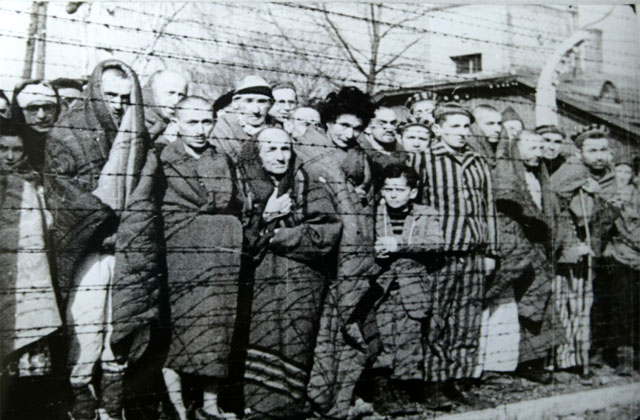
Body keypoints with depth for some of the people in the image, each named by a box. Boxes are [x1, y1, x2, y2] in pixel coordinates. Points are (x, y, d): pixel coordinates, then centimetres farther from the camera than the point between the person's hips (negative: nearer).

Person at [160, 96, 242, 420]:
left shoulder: (223, 162, 18)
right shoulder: (163, 160, 2)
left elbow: (234, 207, 16)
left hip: (222, 259, 5)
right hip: (179, 257, -4)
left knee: (218, 334, 4)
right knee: (178, 331, -5)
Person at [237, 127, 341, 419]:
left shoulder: (311, 190, 9)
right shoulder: (247, 192, 14)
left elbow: (328, 232, -6)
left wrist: (276, 236, -4)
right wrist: (265, 215, -7)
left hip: (303, 283, -2)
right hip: (262, 283, 2)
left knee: (292, 350, -10)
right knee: (263, 347, -8)